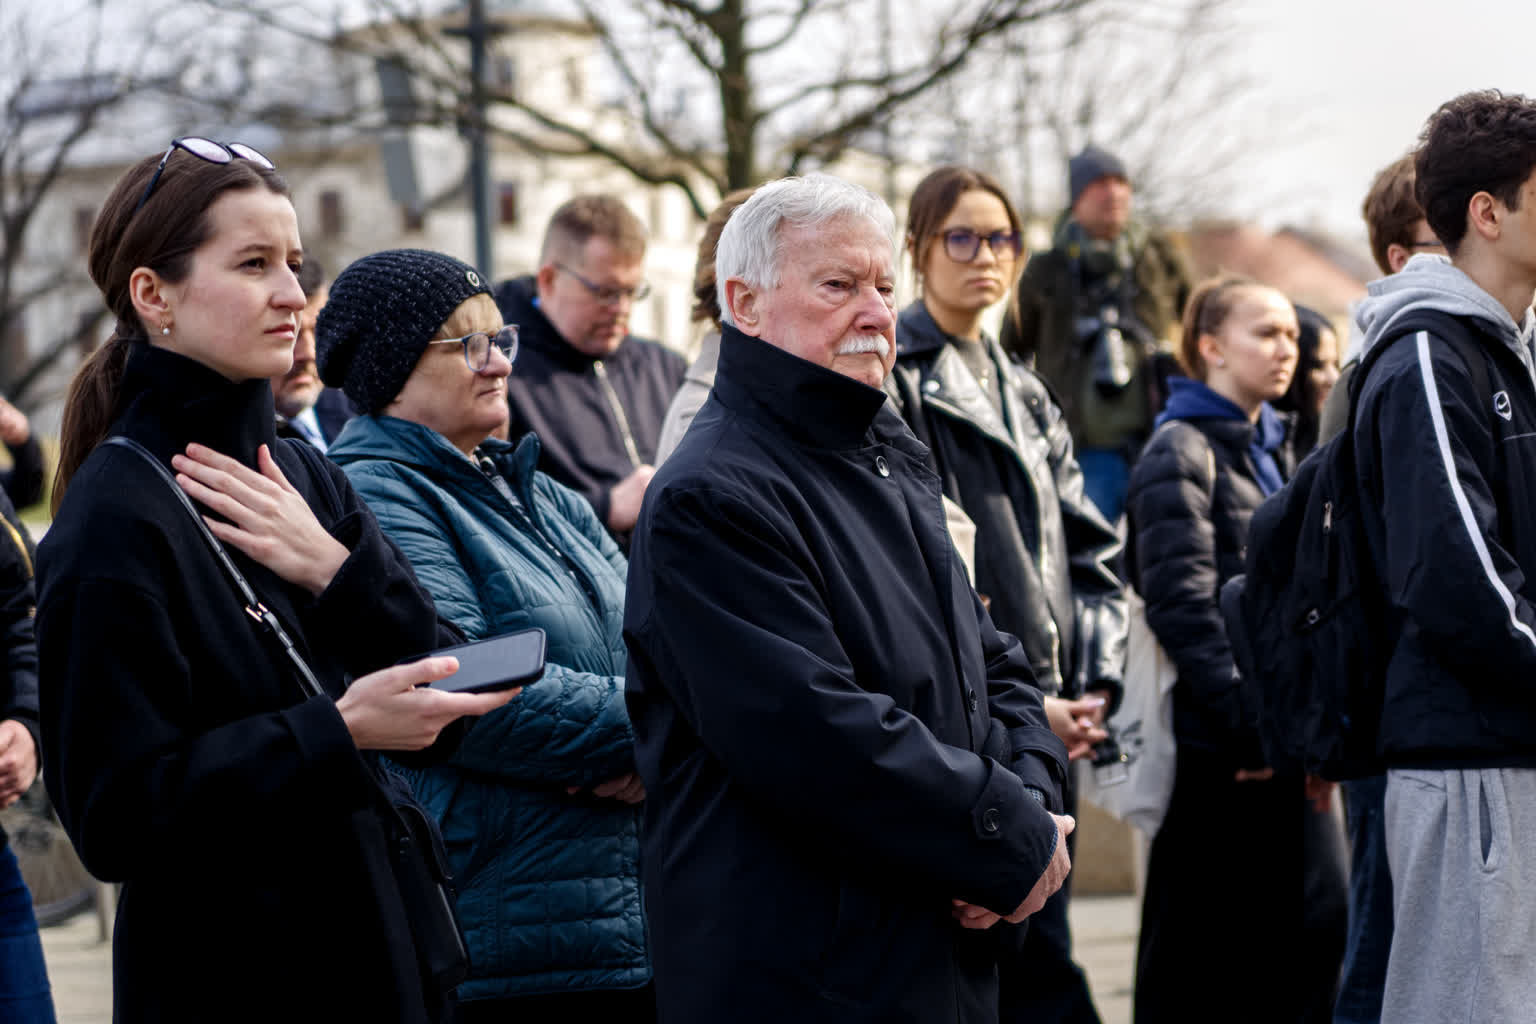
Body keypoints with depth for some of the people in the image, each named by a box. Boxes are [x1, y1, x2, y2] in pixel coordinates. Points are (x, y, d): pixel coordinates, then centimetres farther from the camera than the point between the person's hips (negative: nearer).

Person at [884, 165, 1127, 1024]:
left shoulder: (1027, 397, 20)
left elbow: (1089, 550, 19)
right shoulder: (894, 381, -6)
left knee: (1037, 952, 9)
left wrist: (1096, 681, 3)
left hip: (1048, 725, 7)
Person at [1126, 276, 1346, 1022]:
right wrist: (1253, 720, -21)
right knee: (1196, 938, -1)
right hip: (1216, 746, -8)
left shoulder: (1270, 452, 18)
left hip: (1279, 739, 8)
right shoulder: (1181, 454, -8)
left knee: (1316, 915, 5)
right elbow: (1183, 605, -17)